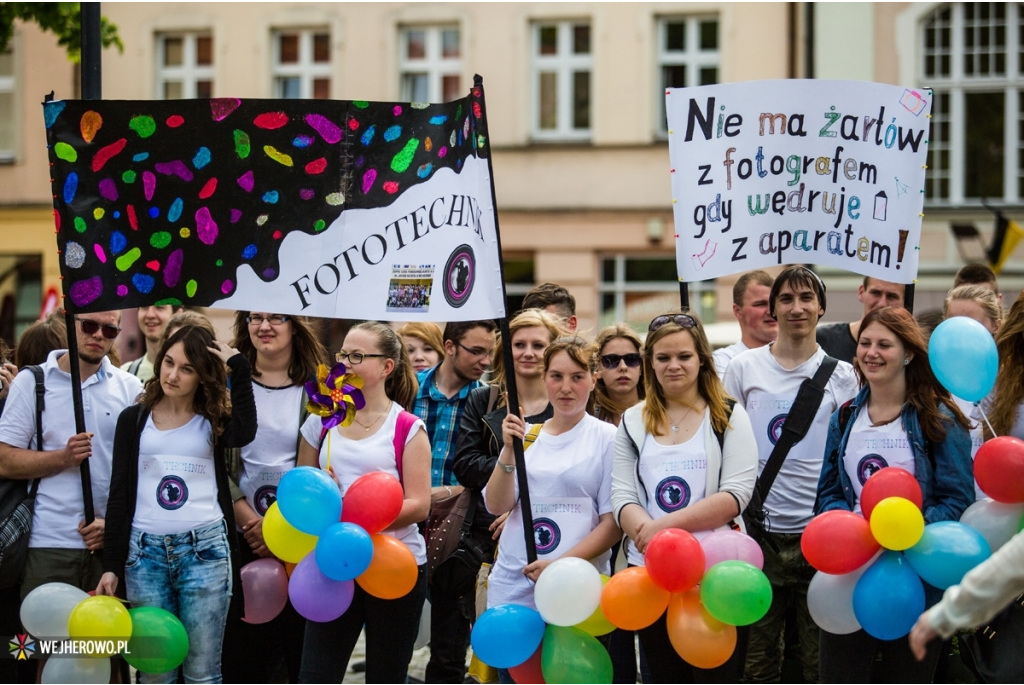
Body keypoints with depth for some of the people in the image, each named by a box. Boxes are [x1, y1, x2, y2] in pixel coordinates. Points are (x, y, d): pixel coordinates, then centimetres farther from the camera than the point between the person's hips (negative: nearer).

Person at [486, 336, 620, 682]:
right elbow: (497, 506, 3)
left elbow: (614, 522, -5)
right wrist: (509, 450, -10)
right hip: (512, 590, 3)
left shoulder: (607, 438, 0)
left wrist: (562, 566, -15)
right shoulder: (526, 434, 10)